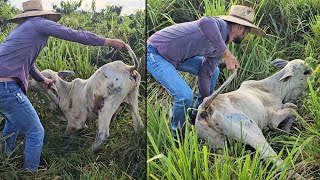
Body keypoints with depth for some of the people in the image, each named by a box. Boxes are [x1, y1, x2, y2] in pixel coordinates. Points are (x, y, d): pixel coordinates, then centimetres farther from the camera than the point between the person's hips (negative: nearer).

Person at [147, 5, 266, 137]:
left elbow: (205, 74, 12)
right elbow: (205, 22, -46)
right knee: (185, 95, -22)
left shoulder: (220, 48, 9)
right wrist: (227, 54, -44)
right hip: (155, 53, -10)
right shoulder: (222, 26, -20)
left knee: (214, 72, 15)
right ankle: (178, 133, 7)